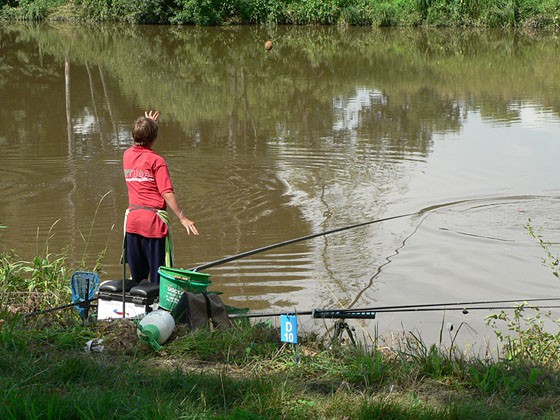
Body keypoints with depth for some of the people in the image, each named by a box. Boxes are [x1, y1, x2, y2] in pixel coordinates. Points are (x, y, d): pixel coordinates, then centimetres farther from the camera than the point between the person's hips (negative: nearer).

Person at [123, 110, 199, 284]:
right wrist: (183, 218, -13)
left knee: (137, 276, 11)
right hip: (154, 220, -6)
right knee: (158, 275, 0)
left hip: (132, 220, 6)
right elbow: (167, 193, -15)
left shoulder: (127, 155, 8)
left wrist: (148, 125, 38)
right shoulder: (156, 161, -9)